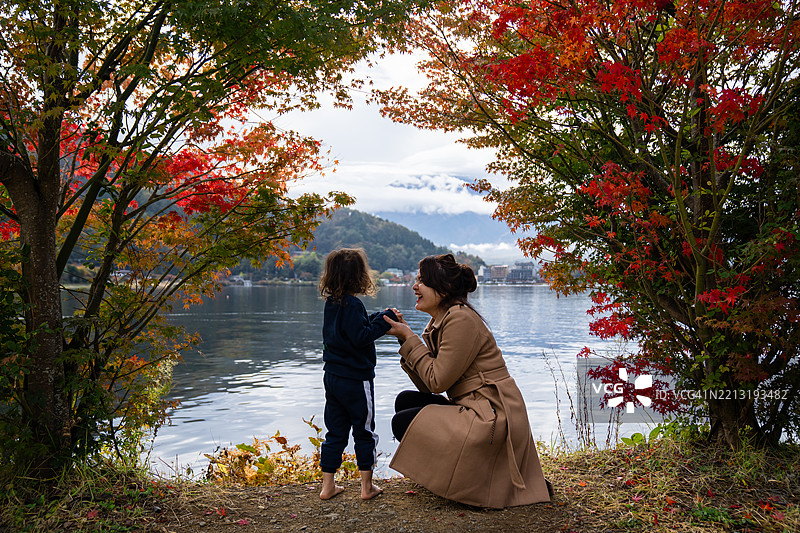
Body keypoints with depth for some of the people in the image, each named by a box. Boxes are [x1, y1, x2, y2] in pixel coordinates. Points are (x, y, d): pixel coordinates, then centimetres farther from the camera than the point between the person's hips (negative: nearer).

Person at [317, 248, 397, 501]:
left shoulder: (331, 304, 7)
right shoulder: (352, 304, -19)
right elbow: (361, 337, -23)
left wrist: (379, 318, 10)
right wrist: (384, 321, -16)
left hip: (332, 377, 8)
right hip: (355, 380, -8)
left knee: (335, 432, 14)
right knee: (365, 432, 7)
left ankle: (328, 485, 18)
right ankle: (367, 486, 14)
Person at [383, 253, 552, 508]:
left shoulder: (461, 320, -17)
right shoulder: (440, 321, 13)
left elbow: (437, 381, -18)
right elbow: (427, 385, 9)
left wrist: (410, 339, -10)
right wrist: (405, 338, 2)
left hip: (492, 416, -10)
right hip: (473, 409, 10)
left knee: (402, 423, -9)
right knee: (405, 401, 7)